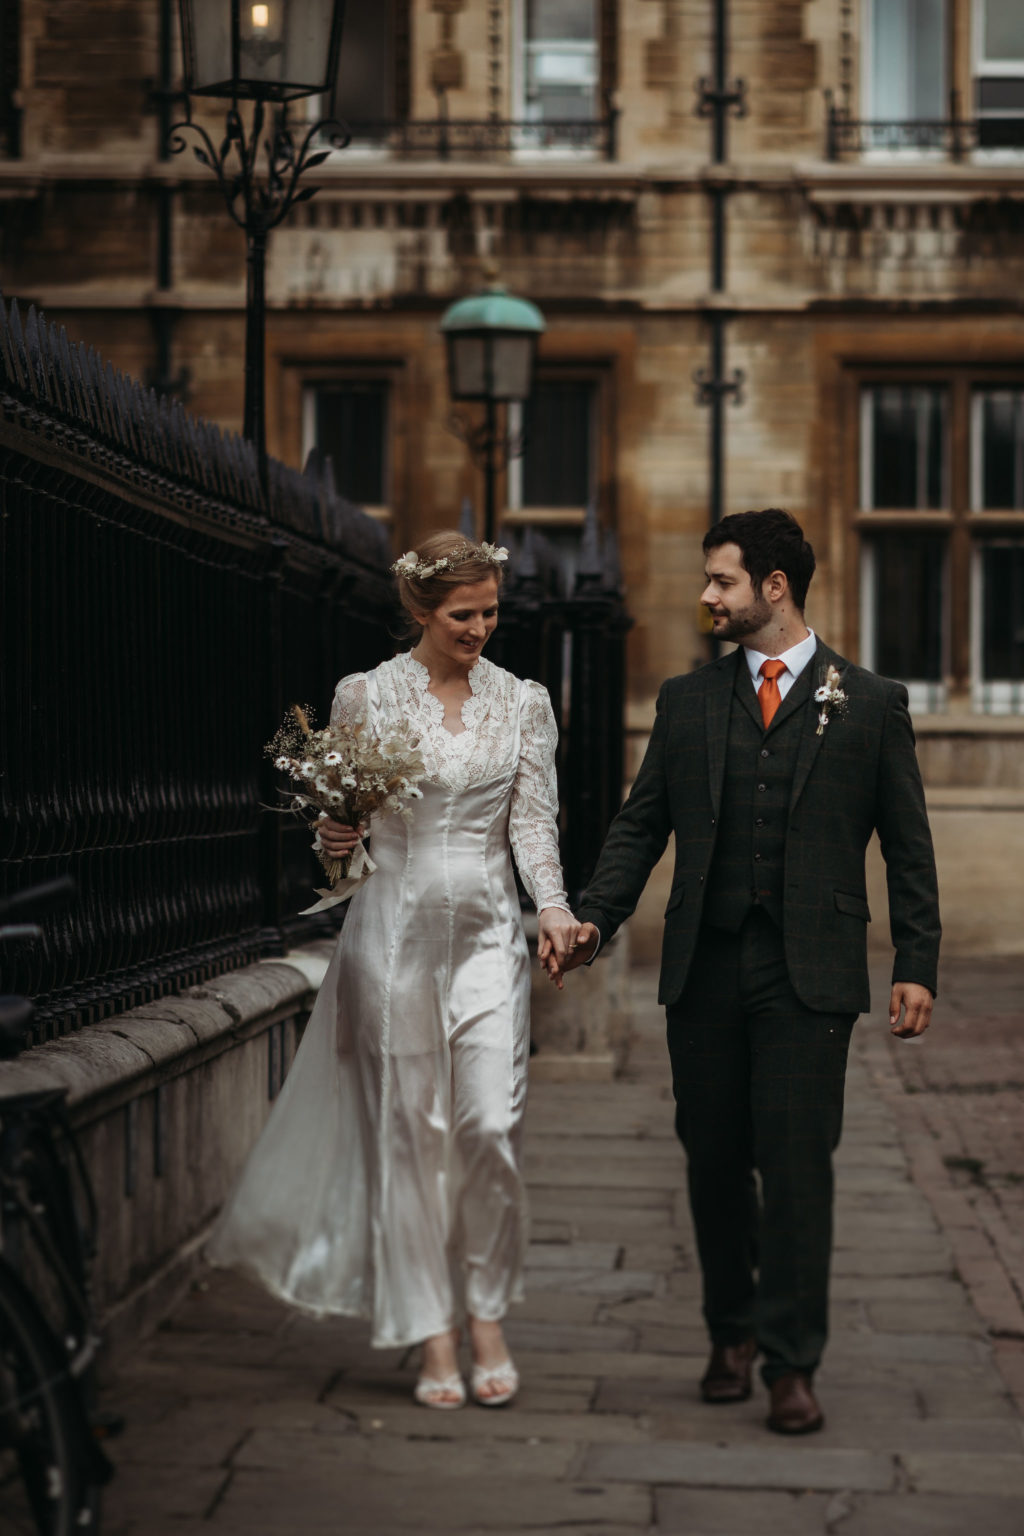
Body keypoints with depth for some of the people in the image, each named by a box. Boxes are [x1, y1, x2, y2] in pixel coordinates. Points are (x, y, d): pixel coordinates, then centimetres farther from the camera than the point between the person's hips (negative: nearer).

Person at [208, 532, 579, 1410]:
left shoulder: (523, 703, 6)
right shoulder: (367, 695, 1)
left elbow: (533, 820, 2)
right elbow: (337, 818, 8)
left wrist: (554, 908, -15)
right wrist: (334, 838, -16)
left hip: (489, 930, 1)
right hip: (397, 926, -1)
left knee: (492, 1126, -8)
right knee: (413, 1133, 2)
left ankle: (488, 1321, 11)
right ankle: (436, 1339, 11)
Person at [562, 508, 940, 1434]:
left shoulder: (870, 704, 4)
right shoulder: (687, 701, 11)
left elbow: (908, 844, 5)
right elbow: (642, 823, 11)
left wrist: (918, 966, -2)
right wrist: (598, 917, -3)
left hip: (809, 974, -3)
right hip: (704, 968, 3)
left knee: (798, 1163, -7)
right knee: (715, 1163, 9)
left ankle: (791, 1363, 0)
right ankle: (733, 1334, 25)